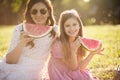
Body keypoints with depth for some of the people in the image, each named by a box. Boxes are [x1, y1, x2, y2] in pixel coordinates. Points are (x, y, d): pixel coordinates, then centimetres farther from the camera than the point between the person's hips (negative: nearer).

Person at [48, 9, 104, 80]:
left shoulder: (80, 41, -5)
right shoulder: (58, 44, -22)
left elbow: (80, 66, -5)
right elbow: (73, 67, -16)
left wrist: (92, 53, -17)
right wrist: (73, 50, -31)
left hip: (76, 74, 5)